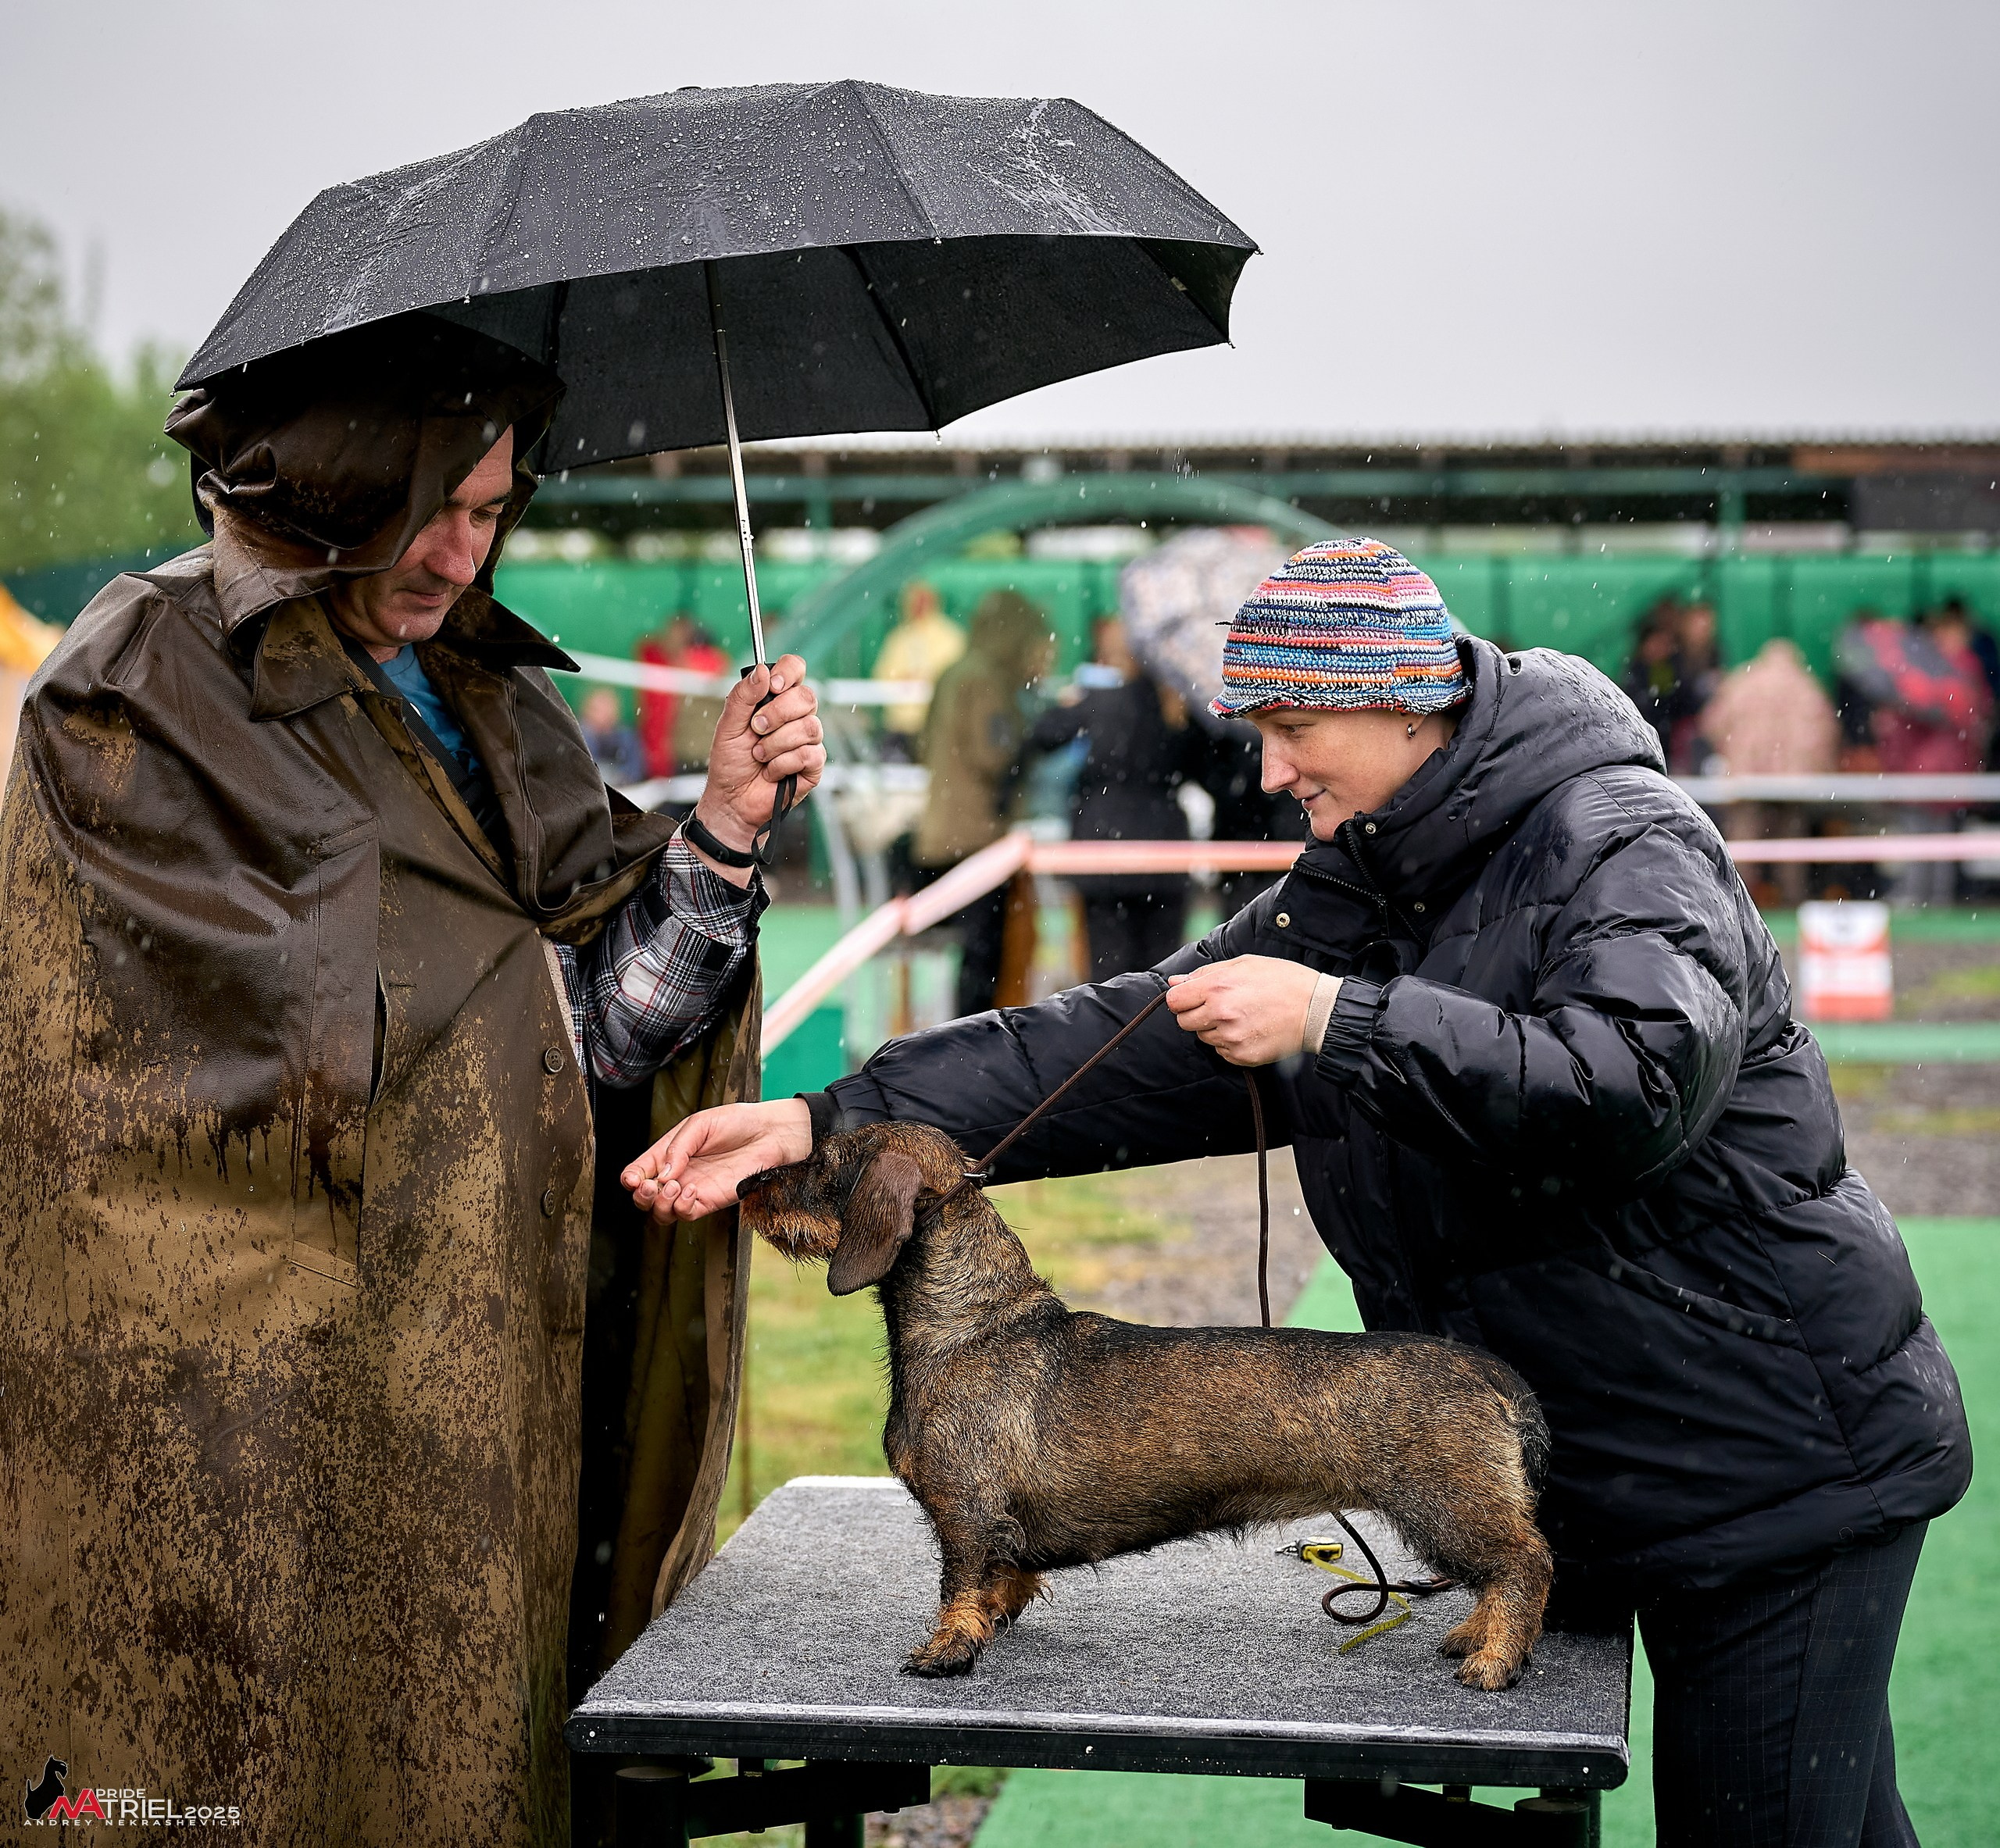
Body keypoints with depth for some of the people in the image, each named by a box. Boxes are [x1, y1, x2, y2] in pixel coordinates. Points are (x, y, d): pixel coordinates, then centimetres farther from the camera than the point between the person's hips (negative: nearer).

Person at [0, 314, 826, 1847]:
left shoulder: (490, 700, 13)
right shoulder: (140, 697, -7)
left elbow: (591, 1035, 5)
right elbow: (315, 1040, -15)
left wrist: (725, 827, -7)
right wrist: (522, 968, -2)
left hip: (485, 1383, 6)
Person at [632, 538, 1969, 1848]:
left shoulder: (1619, 844, -15)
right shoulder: (1352, 898, 8)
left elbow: (1641, 1084, -33)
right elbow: (1128, 1048, 3)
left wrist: (1337, 1022, -31)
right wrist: (823, 1123, -5)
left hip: (1782, 1462, -7)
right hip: (1604, 1488, 7)